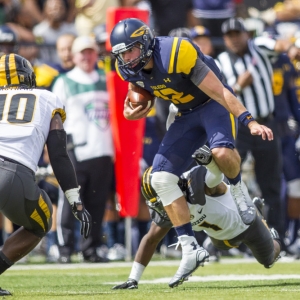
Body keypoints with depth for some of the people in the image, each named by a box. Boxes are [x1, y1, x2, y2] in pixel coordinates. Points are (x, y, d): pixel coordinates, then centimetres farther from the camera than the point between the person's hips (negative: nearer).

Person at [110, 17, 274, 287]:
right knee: (161, 177, -7)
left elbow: (219, 92, -26)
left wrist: (250, 122, -30)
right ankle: (191, 249, -4)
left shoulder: (176, 54, -30)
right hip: (187, 115, 7)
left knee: (221, 152, -37)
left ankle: (238, 190, -2)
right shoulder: (131, 70, -8)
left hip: (213, 104, -7)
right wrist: (130, 110, -4)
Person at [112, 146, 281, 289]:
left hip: (244, 222, -5)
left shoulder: (198, 182, -46)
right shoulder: (165, 209, -26)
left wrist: (209, 158, -93)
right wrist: (133, 280, -24)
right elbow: (151, 240, -18)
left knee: (269, 259, 24)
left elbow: (217, 173, -67)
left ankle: (273, 238, 58)